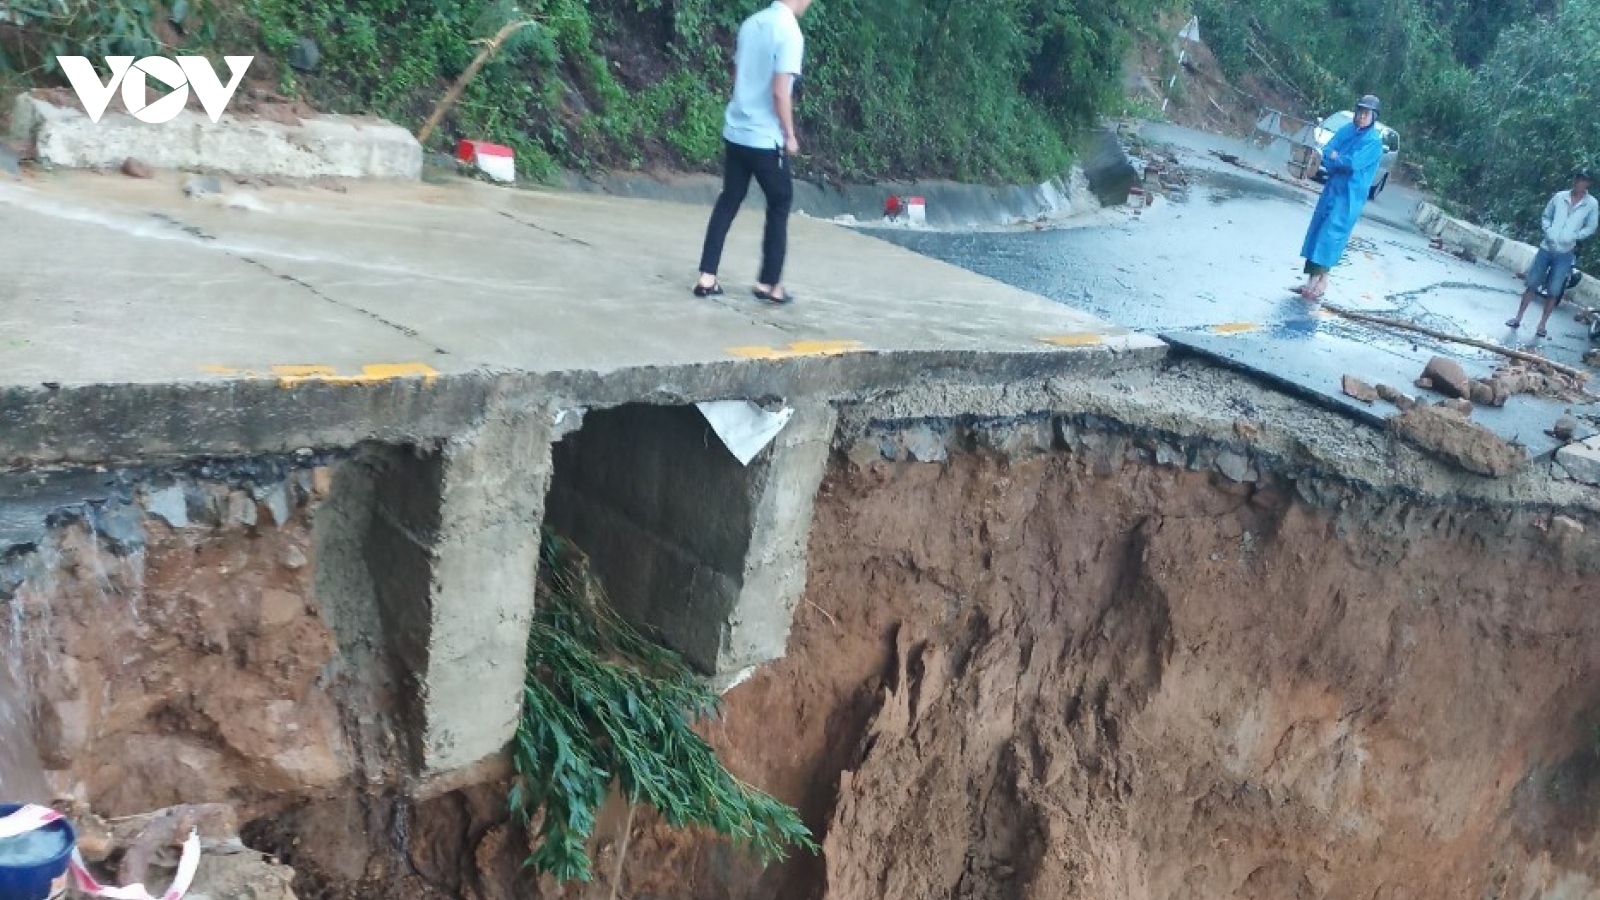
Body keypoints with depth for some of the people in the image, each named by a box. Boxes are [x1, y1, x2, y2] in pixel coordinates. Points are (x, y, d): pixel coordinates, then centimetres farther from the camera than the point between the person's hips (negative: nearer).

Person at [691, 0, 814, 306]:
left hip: (735, 130, 7)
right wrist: (789, 135, -8)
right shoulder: (790, 32, -14)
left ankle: (707, 278, 10)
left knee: (729, 201, 13)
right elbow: (780, 92, -19)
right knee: (780, 204, 9)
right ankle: (769, 283, 13)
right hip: (765, 138, -7)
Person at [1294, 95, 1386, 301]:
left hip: (1349, 195, -6)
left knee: (1330, 235, -11)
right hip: (1332, 188, 7)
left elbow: (1353, 162, -19)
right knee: (1317, 232, 5)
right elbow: (1326, 152, 2)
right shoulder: (1347, 130, 8)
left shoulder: (1374, 141, -10)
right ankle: (1312, 279, 9)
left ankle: (1321, 282, -6)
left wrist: (1334, 159, -5)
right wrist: (1341, 162, -14)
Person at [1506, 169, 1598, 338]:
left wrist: (1572, 237, -13)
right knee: (1532, 284, 6)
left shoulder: (1591, 204, -3)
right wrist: (1548, 231, -6)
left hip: (1565, 253, -1)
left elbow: (1590, 228, 1)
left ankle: (1542, 325, 11)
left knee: (1554, 291, 1)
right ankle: (1518, 318, 15)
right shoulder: (1559, 196, 1)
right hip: (1547, 247, 1)